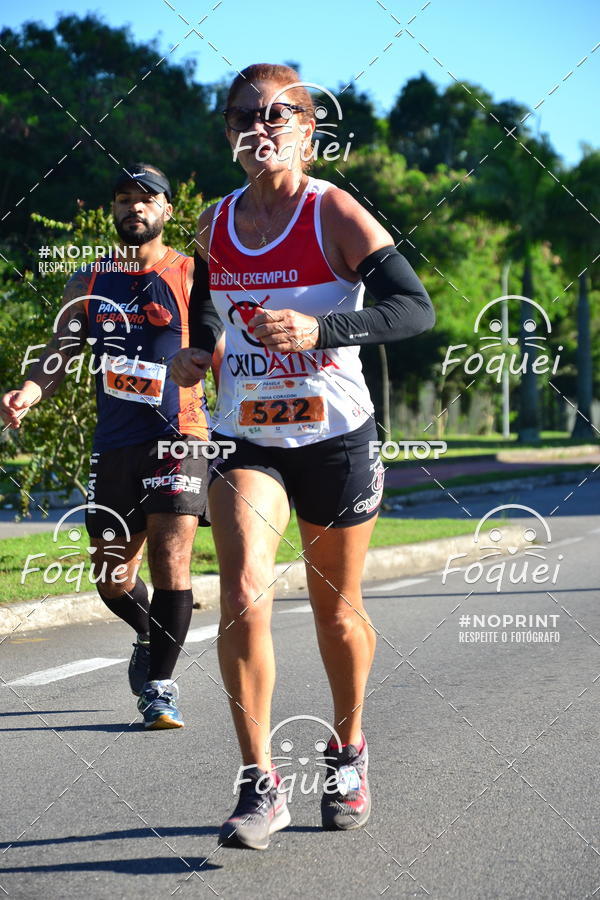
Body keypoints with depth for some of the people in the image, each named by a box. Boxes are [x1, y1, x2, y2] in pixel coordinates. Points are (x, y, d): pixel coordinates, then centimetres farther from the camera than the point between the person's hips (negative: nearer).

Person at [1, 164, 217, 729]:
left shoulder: (192, 278, 0)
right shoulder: (88, 284, 11)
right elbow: (58, 356, 10)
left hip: (178, 439, -4)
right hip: (114, 444, 4)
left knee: (170, 560, -15)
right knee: (111, 576, 10)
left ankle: (160, 683, -2)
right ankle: (150, 637, 41)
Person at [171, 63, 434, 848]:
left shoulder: (335, 214, -11)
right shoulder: (215, 223, 3)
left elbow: (416, 307, -20)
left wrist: (321, 328, -33)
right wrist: (199, 350, 6)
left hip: (334, 437, -2)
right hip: (246, 437, 2)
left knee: (337, 612, 12)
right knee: (243, 597, -17)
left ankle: (348, 749, 38)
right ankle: (260, 786, -9)